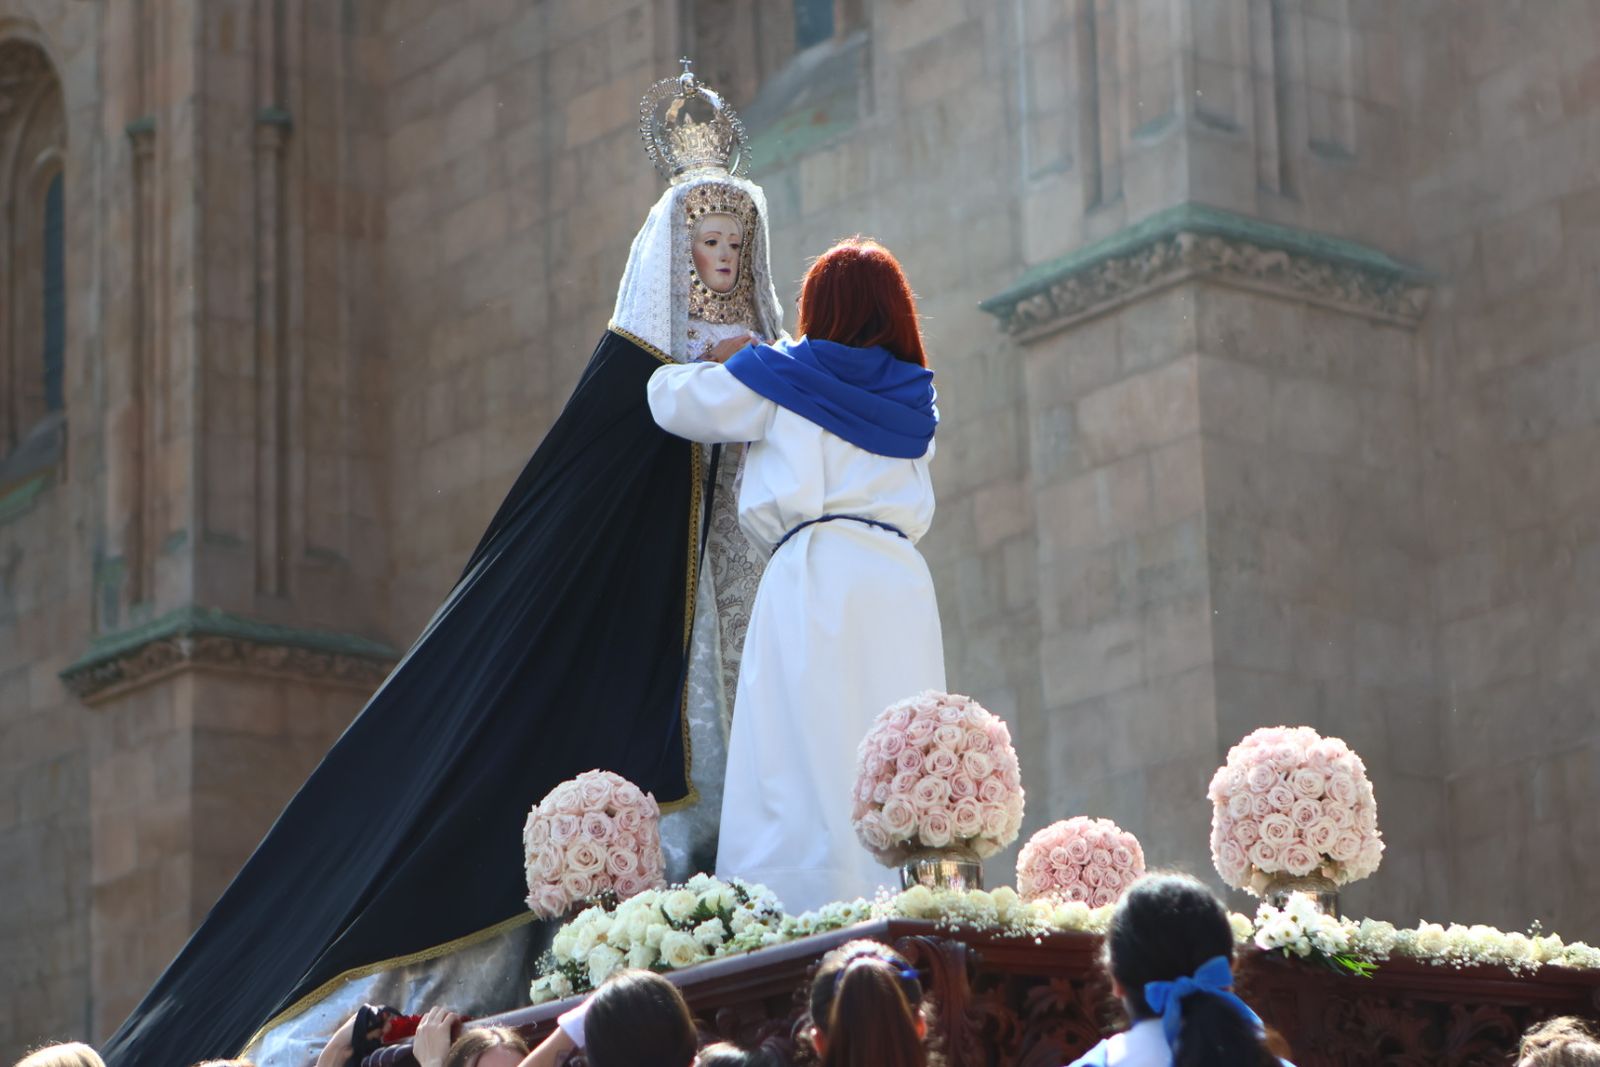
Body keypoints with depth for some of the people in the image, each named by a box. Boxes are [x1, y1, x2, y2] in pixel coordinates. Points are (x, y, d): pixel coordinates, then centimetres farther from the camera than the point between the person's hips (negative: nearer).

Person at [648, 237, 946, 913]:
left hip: (815, 572, -4)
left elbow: (673, 401, 17)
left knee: (810, 764, -10)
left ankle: (807, 920, -20)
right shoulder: (913, 397, 20)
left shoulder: (779, 377, 9)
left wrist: (711, 366, 40)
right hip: (903, 579, 4)